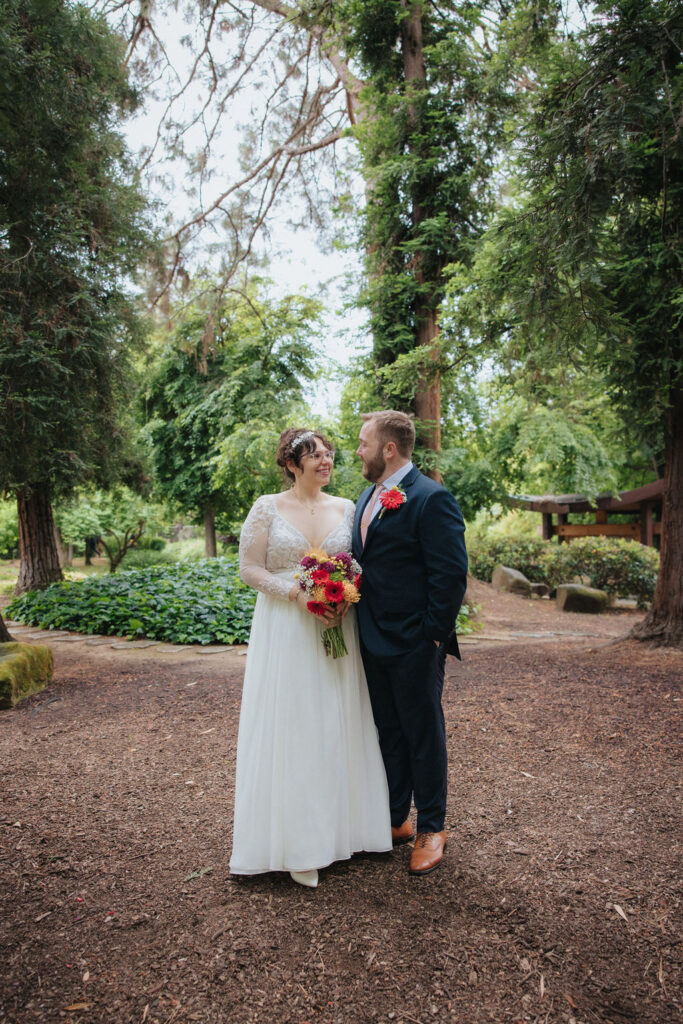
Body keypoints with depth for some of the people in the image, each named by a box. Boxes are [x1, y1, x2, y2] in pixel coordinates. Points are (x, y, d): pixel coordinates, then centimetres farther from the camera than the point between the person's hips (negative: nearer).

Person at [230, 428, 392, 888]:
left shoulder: (346, 508, 7)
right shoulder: (268, 508, -2)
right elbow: (250, 568, -5)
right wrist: (298, 594, -17)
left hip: (338, 630, 3)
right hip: (286, 630, -3)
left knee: (338, 726, 9)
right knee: (290, 729, 2)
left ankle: (340, 825, 26)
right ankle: (298, 841, 15)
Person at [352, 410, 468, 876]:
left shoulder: (431, 498, -15)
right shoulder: (367, 497, 11)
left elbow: (451, 575, -18)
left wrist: (433, 635, -17)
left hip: (414, 646, -8)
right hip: (373, 643, 8)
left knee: (424, 736, 9)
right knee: (389, 734, 19)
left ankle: (431, 829, 27)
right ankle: (395, 820, 35)